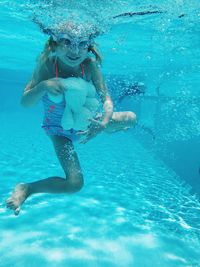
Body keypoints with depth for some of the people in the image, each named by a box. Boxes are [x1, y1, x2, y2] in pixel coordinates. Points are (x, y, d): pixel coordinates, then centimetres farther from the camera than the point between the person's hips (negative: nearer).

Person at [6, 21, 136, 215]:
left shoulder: (90, 64, -20)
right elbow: (25, 103, -27)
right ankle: (25, 189, 1)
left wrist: (103, 123, -40)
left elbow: (106, 99, -21)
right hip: (59, 128, -4)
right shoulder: (47, 63, -25)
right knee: (75, 183, -20)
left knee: (132, 118, 9)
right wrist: (44, 85, -46)